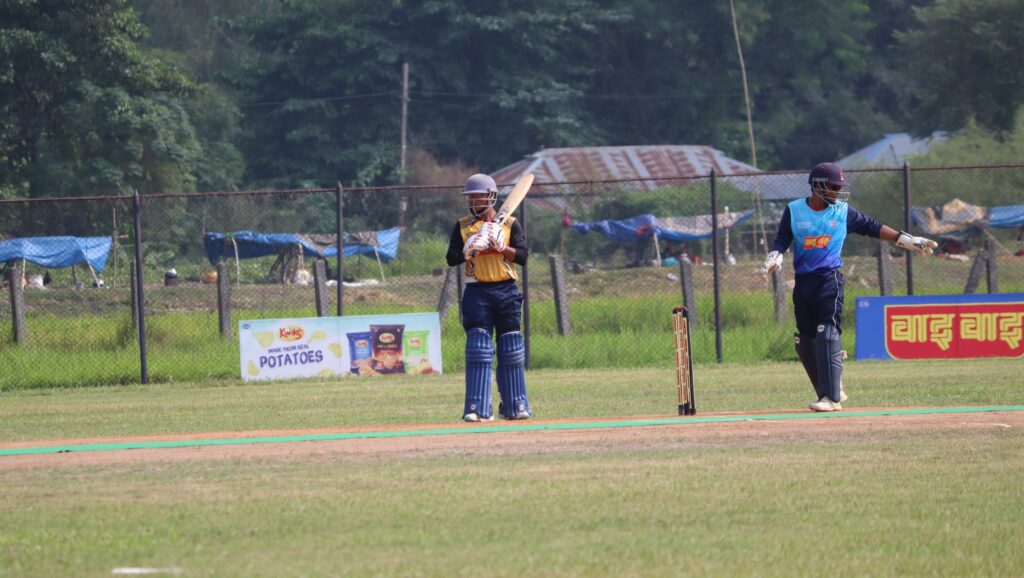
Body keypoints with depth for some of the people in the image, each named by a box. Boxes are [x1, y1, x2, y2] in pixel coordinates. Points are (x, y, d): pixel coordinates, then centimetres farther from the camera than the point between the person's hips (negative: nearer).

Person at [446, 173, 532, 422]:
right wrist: (469, 249, -17)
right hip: (477, 292, 0)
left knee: (511, 349, 3)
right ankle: (477, 408, -9)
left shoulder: (510, 224, 5)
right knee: (478, 348, -7)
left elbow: (522, 256, -5)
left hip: (506, 291, 0)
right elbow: (452, 259, 1)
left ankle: (515, 405, 12)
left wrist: (499, 245, -19)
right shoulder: (462, 226, 8)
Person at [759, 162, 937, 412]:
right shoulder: (794, 210, 5)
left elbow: (872, 227, 11)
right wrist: (774, 258, -20)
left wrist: (906, 240, 7)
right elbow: (782, 240, 1)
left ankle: (832, 397, -17)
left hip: (830, 279, -3)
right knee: (805, 343, 5)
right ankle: (831, 390, 19)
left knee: (827, 336, -15)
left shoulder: (843, 212, 4)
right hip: (803, 282, 3)